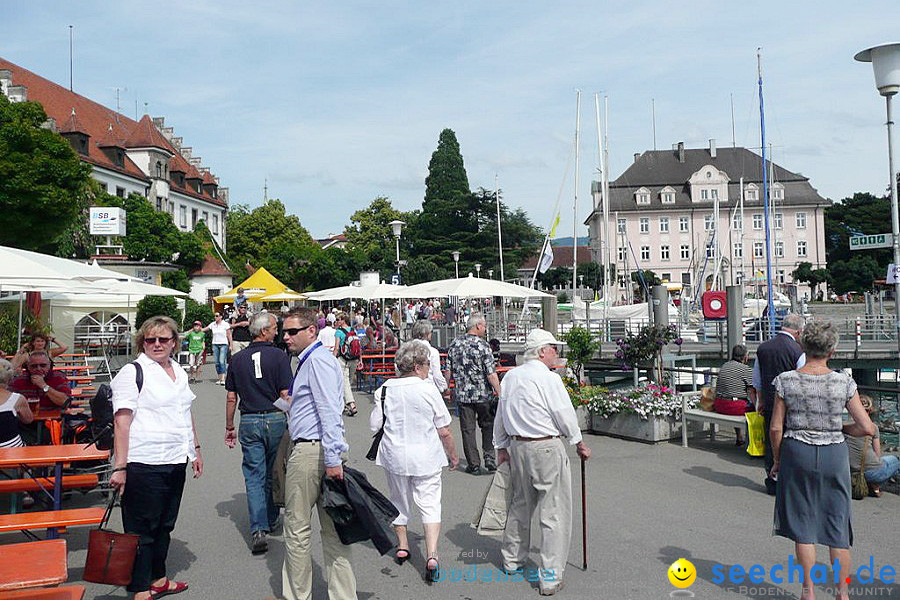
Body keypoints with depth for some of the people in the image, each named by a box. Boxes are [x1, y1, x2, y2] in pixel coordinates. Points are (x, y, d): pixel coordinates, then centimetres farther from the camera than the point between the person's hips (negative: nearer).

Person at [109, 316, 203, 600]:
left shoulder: (179, 372, 13)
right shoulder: (132, 372, -9)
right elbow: (122, 421, -14)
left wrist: (196, 449, 21)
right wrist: (119, 467, -19)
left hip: (176, 461, 7)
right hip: (144, 465, -7)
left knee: (165, 525, 18)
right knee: (142, 529, 3)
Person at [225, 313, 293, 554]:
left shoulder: (237, 359, 3)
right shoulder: (279, 356, -8)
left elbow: (231, 398, 6)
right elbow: (286, 396, -10)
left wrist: (229, 428, 15)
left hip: (249, 422, 2)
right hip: (276, 419, -1)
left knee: (254, 476, 3)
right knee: (273, 473, 16)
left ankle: (258, 529, -8)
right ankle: (271, 520, 31)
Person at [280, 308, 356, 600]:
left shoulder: (318, 360, -14)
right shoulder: (309, 360, 18)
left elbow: (329, 412, -22)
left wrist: (332, 459, -25)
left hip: (309, 452, -10)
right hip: (318, 451, 10)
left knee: (297, 529, 3)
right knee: (330, 529, 11)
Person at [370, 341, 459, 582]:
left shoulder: (384, 390, -6)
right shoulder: (428, 390, -12)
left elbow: (374, 424, 0)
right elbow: (444, 430, -6)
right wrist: (453, 455, 8)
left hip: (395, 455, 3)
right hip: (426, 457, -3)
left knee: (400, 500, 20)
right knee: (429, 503, 3)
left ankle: (402, 546, 34)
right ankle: (431, 555, -8)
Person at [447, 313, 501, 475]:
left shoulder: (454, 345, 3)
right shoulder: (482, 345, -12)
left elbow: (449, 372, 10)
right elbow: (491, 374, -16)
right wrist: (499, 392, -10)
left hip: (462, 395, 3)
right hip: (483, 395, -3)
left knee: (467, 429, 7)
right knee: (488, 425, 14)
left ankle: (473, 465, 10)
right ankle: (489, 459, 12)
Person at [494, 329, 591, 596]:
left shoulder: (510, 377, 6)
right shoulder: (549, 378, -15)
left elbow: (501, 414, 13)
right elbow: (565, 416, -10)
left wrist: (501, 446, 24)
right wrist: (579, 443, 6)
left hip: (517, 446, 7)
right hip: (547, 448, -7)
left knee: (520, 504, 23)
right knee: (554, 514, 2)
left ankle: (512, 559, 38)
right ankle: (550, 578, 6)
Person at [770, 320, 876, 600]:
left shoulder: (786, 381, -9)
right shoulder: (844, 383, -8)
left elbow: (776, 427, -6)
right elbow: (868, 428, -6)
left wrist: (777, 460, 8)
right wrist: (841, 428, 13)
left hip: (797, 453, 0)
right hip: (834, 454, 1)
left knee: (803, 525, 11)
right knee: (838, 525, 13)